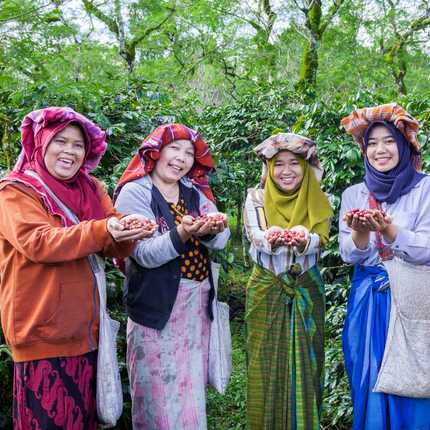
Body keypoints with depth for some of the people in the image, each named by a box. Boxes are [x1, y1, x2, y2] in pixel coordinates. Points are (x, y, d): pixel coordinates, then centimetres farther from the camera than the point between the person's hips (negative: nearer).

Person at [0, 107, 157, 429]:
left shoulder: (92, 190, 13)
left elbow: (115, 249, 2)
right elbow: (37, 242, -21)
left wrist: (129, 232, -22)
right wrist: (101, 231, -33)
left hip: (85, 328, 5)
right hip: (42, 332, -5)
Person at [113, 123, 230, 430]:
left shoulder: (195, 192, 10)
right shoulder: (134, 192, -6)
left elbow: (220, 242, -4)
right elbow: (145, 254, -16)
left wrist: (213, 228, -27)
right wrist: (182, 235, -33)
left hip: (198, 302, 5)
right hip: (157, 305, -5)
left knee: (192, 388, 12)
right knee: (161, 395, 0)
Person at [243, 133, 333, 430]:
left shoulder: (318, 201, 3)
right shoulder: (256, 197, 1)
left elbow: (320, 240, -12)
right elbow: (256, 236, -14)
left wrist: (303, 241, -36)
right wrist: (271, 240, -38)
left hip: (307, 291, 1)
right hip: (266, 290, -1)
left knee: (304, 361, 5)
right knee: (266, 363, 3)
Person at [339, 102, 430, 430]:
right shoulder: (354, 195, 6)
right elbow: (348, 255, 0)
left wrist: (389, 230, -29)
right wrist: (360, 232, -21)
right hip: (368, 301, 3)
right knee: (369, 385, 8)